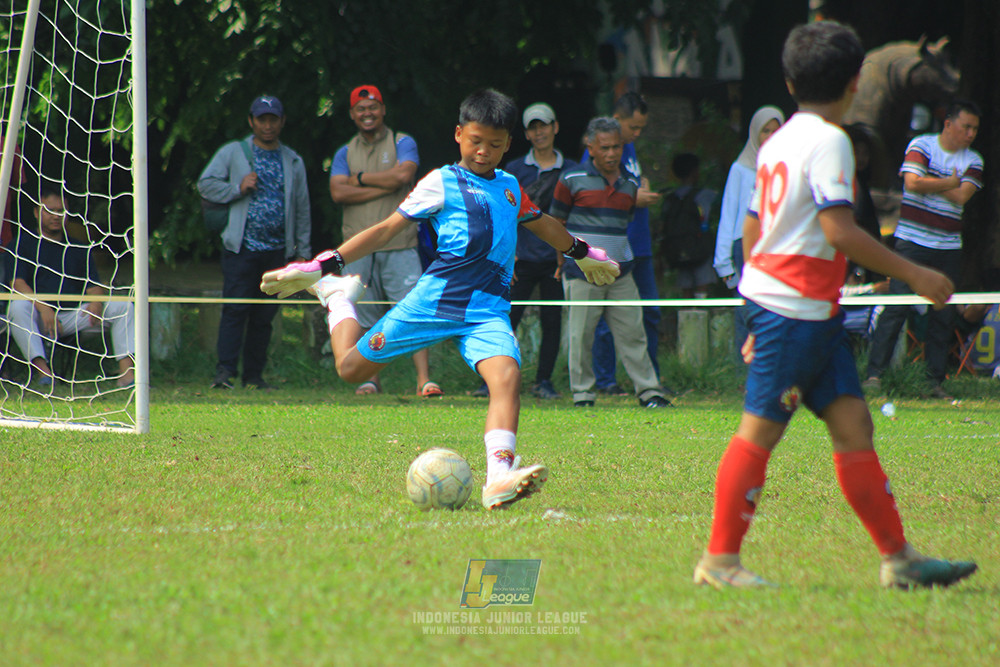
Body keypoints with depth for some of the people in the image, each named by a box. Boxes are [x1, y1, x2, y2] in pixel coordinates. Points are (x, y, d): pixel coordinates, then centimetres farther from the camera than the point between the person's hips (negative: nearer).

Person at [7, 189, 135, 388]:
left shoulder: (80, 250, 18)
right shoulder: (25, 243, 7)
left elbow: (94, 285, 8)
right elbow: (17, 282, -7)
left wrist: (97, 302, -18)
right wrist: (42, 307, -25)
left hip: (73, 315, 3)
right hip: (39, 318, -3)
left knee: (122, 306, -15)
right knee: (17, 306, -36)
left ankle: (127, 371, -32)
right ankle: (42, 370, -47)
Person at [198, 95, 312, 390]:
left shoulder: (293, 161, 16)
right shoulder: (232, 153, 8)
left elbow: (302, 208, 17)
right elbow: (206, 184, 2)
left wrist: (303, 251, 11)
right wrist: (238, 189, -13)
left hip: (278, 252, 3)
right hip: (241, 248, -3)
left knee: (265, 315, 4)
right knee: (235, 310, -13)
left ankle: (254, 375, 9)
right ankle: (225, 371, -17)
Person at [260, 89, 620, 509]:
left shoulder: (509, 187, 19)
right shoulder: (441, 183, 3)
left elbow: (543, 224, 39)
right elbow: (388, 229, 1)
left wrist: (583, 254, 53)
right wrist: (321, 266, -5)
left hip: (488, 310, 3)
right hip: (435, 300, -3)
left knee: (506, 374, -27)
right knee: (351, 368, 4)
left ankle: (499, 478, -42)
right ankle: (337, 296, 36)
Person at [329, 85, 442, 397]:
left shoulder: (402, 144, 7)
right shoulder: (345, 153, 15)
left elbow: (403, 175, -13)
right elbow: (338, 192, -2)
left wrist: (361, 178, -2)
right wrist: (385, 186, -7)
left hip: (399, 246, -3)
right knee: (365, 318, 3)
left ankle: (424, 380, -15)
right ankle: (370, 379, 12)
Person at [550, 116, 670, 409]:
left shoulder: (630, 184, 11)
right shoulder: (573, 180, -3)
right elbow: (555, 221, 4)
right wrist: (570, 254, 5)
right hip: (582, 272, -4)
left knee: (632, 332, 3)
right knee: (581, 335, -2)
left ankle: (649, 391, 7)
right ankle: (582, 394, 8)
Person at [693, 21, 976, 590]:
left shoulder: (780, 141, 16)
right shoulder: (828, 141, -12)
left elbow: (752, 230, 21)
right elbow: (838, 230, -20)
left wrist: (760, 320, 26)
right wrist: (914, 274, -15)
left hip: (816, 313, 9)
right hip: (795, 309, -9)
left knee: (853, 425, 5)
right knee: (761, 430, -4)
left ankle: (898, 558, 3)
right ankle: (720, 559, 2)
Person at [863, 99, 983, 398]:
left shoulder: (973, 161, 7)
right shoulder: (921, 146, -1)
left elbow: (962, 196, -8)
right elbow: (913, 183, -17)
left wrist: (929, 182, -8)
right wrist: (950, 183, -7)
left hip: (948, 248, 4)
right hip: (912, 242, -4)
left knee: (944, 315, 2)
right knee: (896, 308, -9)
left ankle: (936, 380, 8)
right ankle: (875, 373, -6)